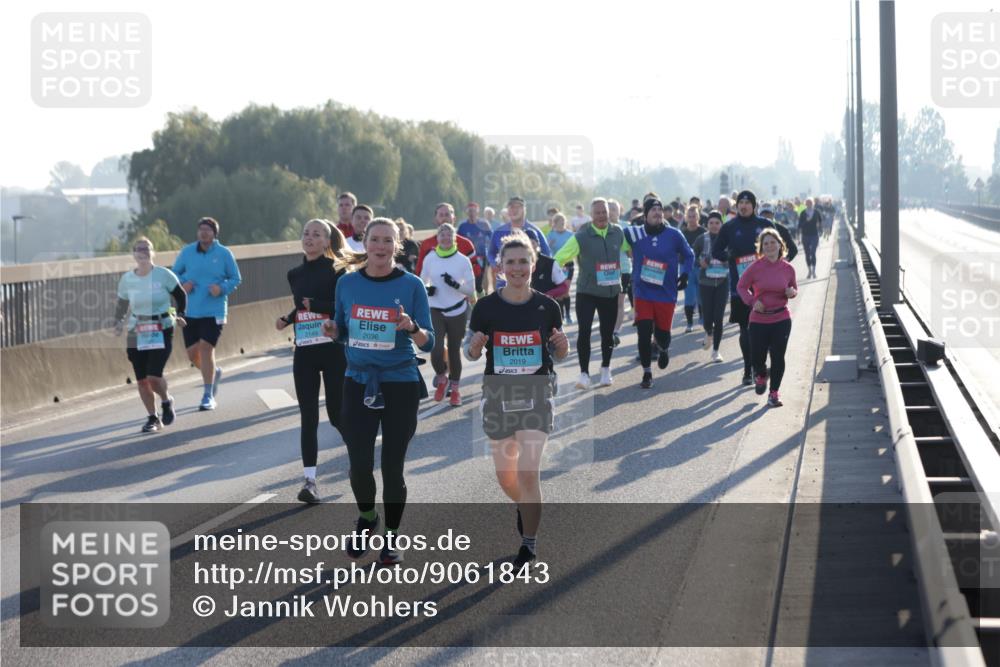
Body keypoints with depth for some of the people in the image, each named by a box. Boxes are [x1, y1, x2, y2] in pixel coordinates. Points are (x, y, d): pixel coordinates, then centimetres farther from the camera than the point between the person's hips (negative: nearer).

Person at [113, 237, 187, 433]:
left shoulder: (164, 275, -7)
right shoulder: (127, 279, 0)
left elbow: (181, 295, 6)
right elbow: (121, 305, 12)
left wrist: (180, 315, -1)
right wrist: (118, 323, -1)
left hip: (162, 331, -3)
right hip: (136, 334, 3)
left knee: (154, 376, -15)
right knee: (141, 380, 2)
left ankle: (167, 402, 17)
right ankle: (152, 418, 19)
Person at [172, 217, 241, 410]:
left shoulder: (224, 254, -3)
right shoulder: (187, 252, 3)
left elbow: (236, 279, 4)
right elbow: (174, 273, 12)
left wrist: (222, 288, -15)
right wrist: (182, 284, -9)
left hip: (214, 311, -3)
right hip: (190, 312, 3)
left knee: (205, 348, -14)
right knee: (192, 353, 5)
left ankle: (208, 396, -4)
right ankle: (214, 373, 38)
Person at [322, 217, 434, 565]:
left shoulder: (411, 285, -5)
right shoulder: (347, 283, 2)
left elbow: (428, 343, -5)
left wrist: (411, 328, -25)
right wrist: (332, 330, -9)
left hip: (400, 385, -2)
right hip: (358, 383, 2)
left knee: (392, 467, 3)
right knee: (359, 465, -2)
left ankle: (392, 535, 23)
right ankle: (366, 517, 29)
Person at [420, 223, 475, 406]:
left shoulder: (463, 260, -5)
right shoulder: (430, 259, 1)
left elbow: (471, 289, -2)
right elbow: (422, 282, 15)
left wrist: (456, 285, -20)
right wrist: (426, 290, -8)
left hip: (457, 312, 0)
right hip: (435, 311, 0)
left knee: (454, 351, 7)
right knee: (436, 350, -14)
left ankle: (454, 388, 26)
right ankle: (441, 378, 16)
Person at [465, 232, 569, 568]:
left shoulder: (547, 307, -3)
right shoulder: (486, 307, -4)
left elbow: (559, 355, 8)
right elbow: (470, 352, 5)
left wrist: (562, 347, -14)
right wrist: (474, 348, -18)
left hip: (536, 395, -2)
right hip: (498, 395, 2)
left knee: (528, 471, -14)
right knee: (505, 476, 11)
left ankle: (529, 543, -1)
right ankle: (525, 508, 46)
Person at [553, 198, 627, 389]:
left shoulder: (618, 234, 2)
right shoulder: (581, 237, -9)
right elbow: (560, 258, -14)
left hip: (611, 292, 3)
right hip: (586, 292, -3)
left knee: (608, 333, 11)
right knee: (584, 332, -11)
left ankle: (606, 370, 31)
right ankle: (584, 373, -1)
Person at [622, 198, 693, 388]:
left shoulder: (673, 235, -1)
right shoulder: (635, 234, -2)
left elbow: (689, 255, 12)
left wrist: (685, 275, 1)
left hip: (666, 293, 0)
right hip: (643, 292, 0)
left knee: (662, 333, 5)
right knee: (644, 334, -7)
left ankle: (663, 350, 42)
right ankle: (647, 373, 7)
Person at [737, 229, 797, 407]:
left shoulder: (787, 269, -2)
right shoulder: (755, 268, -8)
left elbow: (794, 287, 15)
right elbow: (741, 286, 4)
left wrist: (792, 292, -9)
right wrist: (752, 301, -11)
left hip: (781, 319, 1)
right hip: (759, 319, -1)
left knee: (778, 357, -1)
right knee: (758, 357, 3)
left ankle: (774, 393, 13)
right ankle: (760, 376, 40)